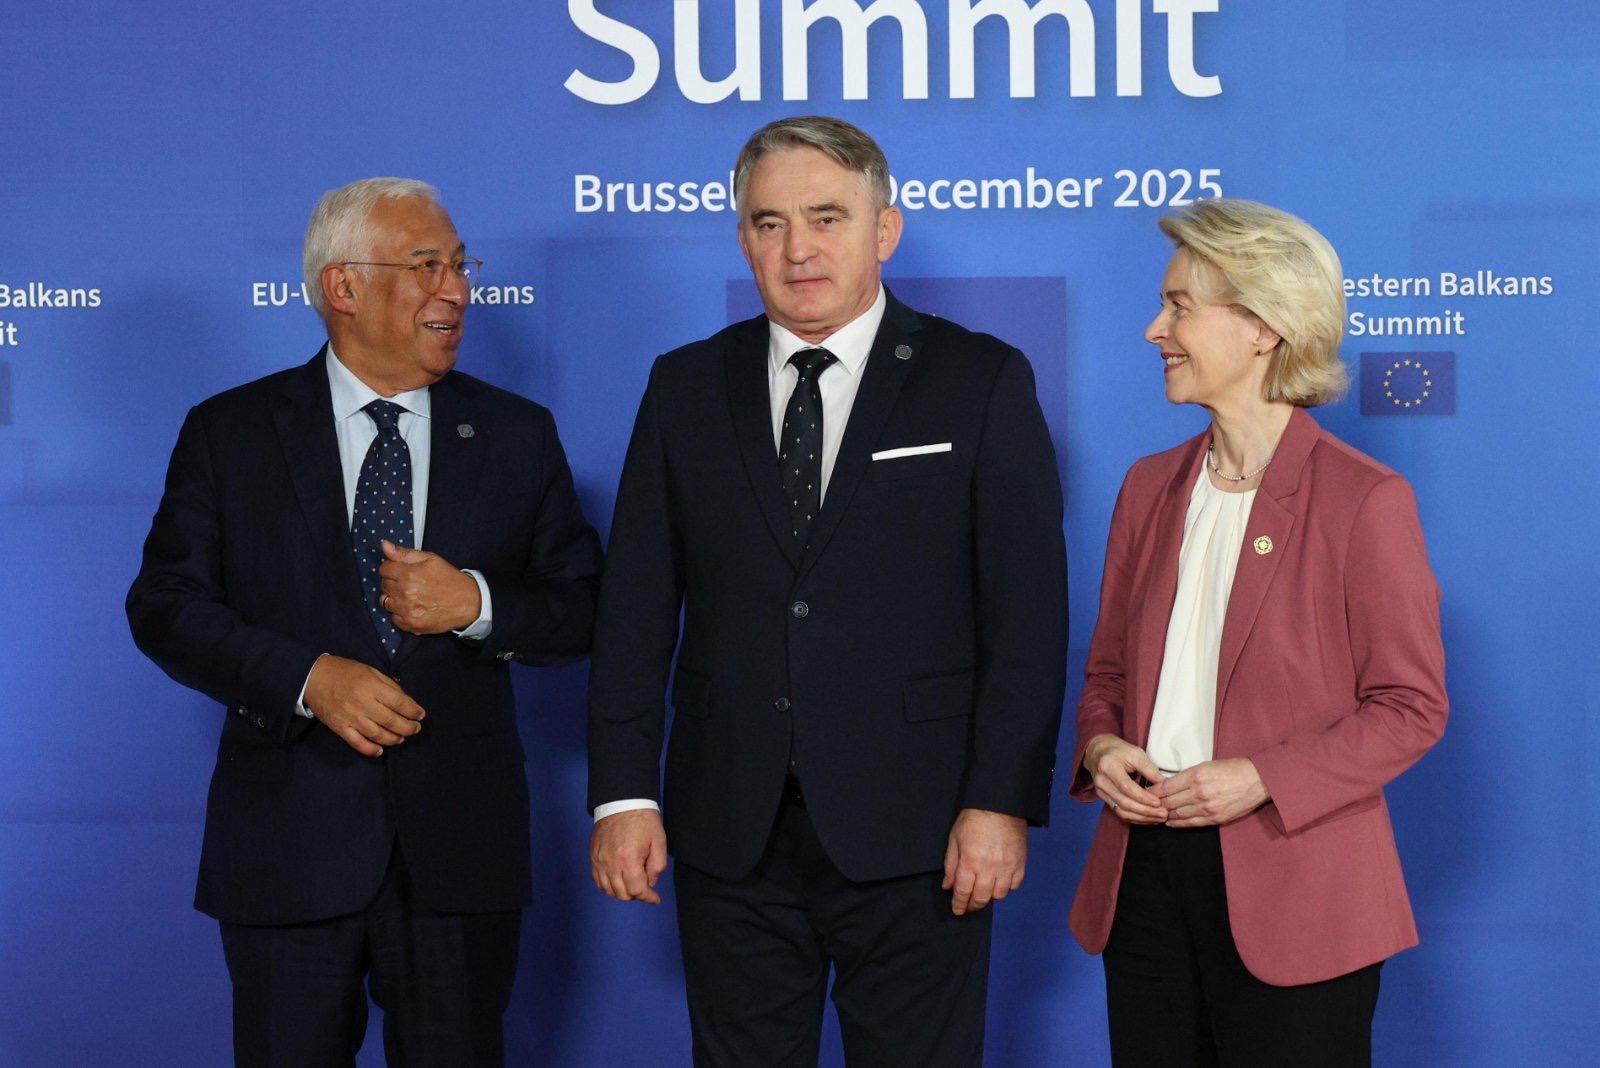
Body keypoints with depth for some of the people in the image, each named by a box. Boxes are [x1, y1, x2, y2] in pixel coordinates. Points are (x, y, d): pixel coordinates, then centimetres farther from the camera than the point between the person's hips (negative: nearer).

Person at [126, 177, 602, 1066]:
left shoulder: (517, 435, 7)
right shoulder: (229, 432, 3)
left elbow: (581, 610, 6)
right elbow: (164, 603, -1)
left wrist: (476, 604, -15)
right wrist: (305, 678, -16)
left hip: (459, 846, 1)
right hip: (287, 840, -1)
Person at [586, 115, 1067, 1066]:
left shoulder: (983, 383, 1)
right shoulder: (686, 388, 9)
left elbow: (1027, 612, -4)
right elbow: (636, 605, 7)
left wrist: (1003, 803, -10)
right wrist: (624, 793, 0)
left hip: (914, 837, -2)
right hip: (731, 838, 3)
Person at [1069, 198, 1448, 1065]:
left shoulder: (1365, 501, -7)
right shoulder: (1150, 488, 11)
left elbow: (1412, 706, -8)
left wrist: (1261, 779, -18)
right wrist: (1100, 746, -4)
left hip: (1290, 892, -5)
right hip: (1145, 873, 5)